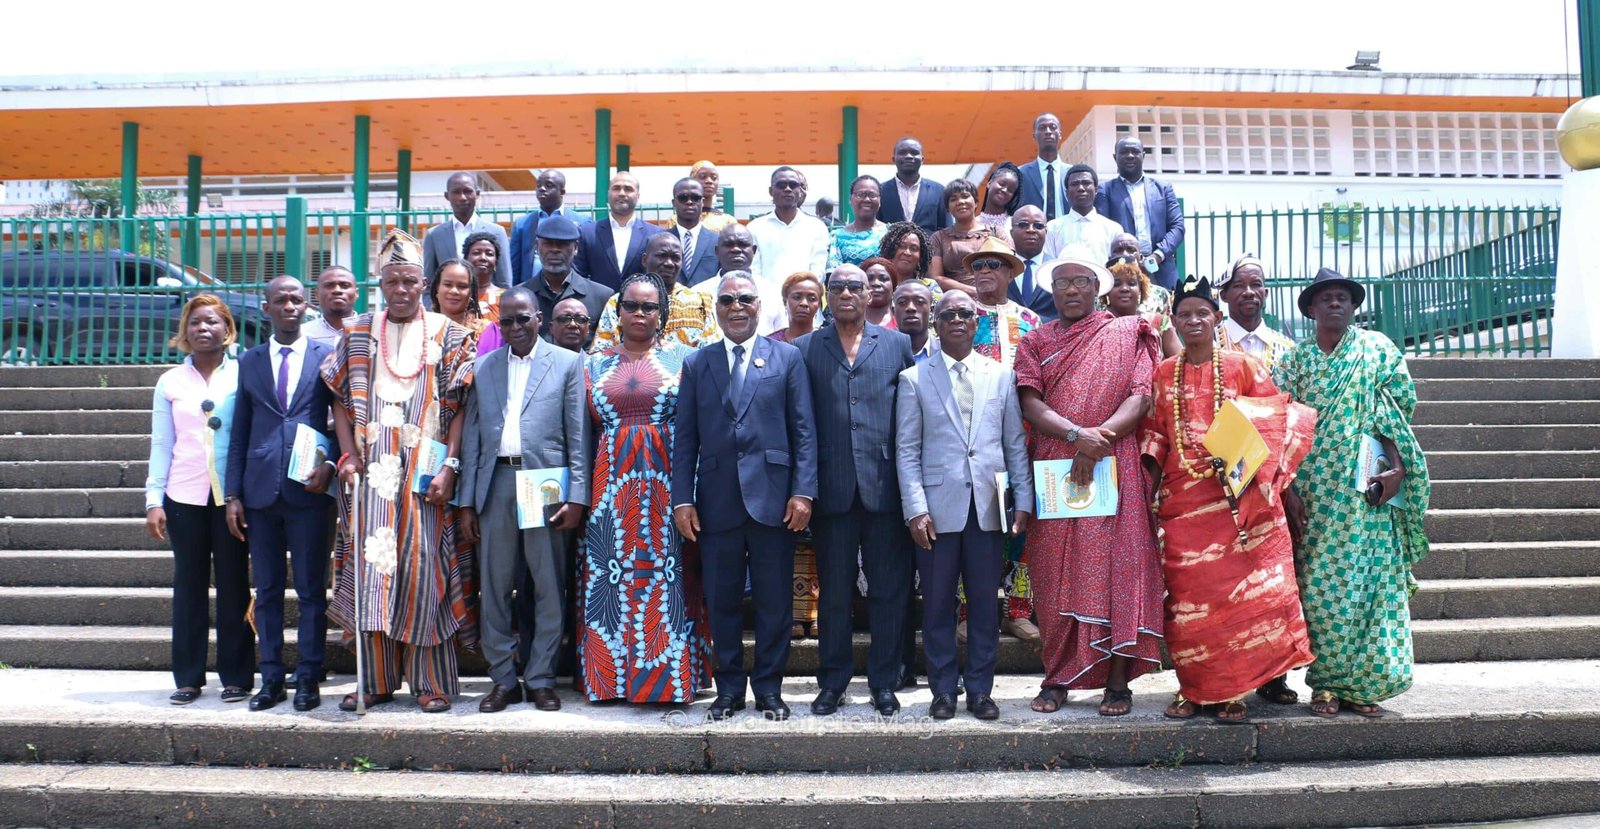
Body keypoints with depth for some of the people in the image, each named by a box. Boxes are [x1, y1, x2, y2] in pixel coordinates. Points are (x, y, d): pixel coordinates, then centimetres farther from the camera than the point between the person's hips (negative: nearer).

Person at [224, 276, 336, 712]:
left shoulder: (327, 357, 4)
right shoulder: (249, 362, 11)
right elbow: (239, 433, 10)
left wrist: (329, 465, -11)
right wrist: (232, 494, 4)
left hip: (308, 489, -3)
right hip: (260, 491, 3)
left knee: (311, 590, 2)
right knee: (267, 590, 8)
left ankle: (308, 677, 10)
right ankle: (272, 678, 16)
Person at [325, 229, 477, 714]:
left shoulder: (448, 336, 5)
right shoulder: (359, 334, 13)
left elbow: (459, 408, -1)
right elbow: (342, 401, 10)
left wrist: (449, 466, -11)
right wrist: (348, 455, -4)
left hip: (426, 471, -2)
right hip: (373, 471, 2)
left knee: (425, 565, -2)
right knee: (371, 565, 0)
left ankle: (432, 683, 6)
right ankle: (376, 679, 11)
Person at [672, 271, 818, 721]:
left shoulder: (787, 358, 6)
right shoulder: (696, 364, 11)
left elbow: (803, 430, 2)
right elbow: (685, 438, 8)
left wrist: (803, 491, -7)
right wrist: (682, 499, 0)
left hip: (772, 498, -1)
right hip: (717, 500, 2)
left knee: (774, 601, 5)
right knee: (722, 601, 8)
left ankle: (769, 687, 19)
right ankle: (730, 687, 21)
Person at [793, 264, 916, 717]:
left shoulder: (898, 345, 9)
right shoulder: (805, 349, 9)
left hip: (885, 487, 0)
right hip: (832, 488, 0)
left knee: (890, 591, 5)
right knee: (833, 592, 8)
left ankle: (884, 683, 17)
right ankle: (833, 683, 19)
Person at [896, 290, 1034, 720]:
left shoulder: (1001, 376, 10)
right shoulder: (914, 378, 4)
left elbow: (1016, 443, 10)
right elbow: (907, 450, 1)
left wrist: (1023, 501, 3)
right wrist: (915, 509, -8)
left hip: (988, 507, 2)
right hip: (938, 507, -1)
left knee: (986, 604, 6)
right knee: (938, 605, 5)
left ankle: (980, 690, 18)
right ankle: (943, 691, 17)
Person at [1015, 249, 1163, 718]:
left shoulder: (1126, 334, 10)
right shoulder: (1035, 342, 13)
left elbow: (1141, 396, -2)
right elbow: (1030, 403, 0)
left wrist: (1100, 438, -17)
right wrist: (1076, 434, -17)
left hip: (1114, 466, -1)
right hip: (1052, 468, 1)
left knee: (1117, 566, -4)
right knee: (1056, 572, 2)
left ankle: (1117, 680, 4)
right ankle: (1057, 678, 11)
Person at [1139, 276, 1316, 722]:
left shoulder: (1242, 367, 4)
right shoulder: (1164, 374, 12)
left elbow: (1276, 420, 2)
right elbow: (1154, 432, 14)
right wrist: (1149, 476, 1)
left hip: (1238, 493, -2)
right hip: (1183, 497, 2)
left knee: (1242, 586, -5)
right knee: (1188, 593, 1)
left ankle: (1233, 689, 5)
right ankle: (1196, 687, 11)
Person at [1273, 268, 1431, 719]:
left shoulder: (1377, 349, 7)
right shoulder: (1294, 360, 8)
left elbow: (1399, 409, 3)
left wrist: (1397, 467, -10)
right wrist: (1288, 490, -5)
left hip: (1367, 489, 0)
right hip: (1314, 490, 0)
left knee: (1372, 579, -1)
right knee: (1321, 584, -1)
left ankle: (1364, 682, 7)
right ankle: (1327, 684, 7)